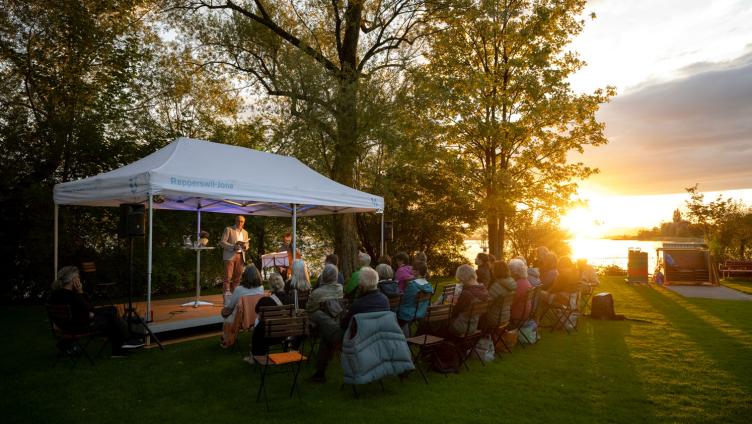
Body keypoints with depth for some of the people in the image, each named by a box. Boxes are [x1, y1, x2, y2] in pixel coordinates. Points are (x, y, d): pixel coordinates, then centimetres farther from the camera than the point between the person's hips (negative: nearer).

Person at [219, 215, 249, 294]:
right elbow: (222, 242, -5)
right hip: (230, 255, -5)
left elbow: (247, 246, 17)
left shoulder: (245, 232, 18)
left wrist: (244, 246, -7)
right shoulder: (228, 229, 2)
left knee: (237, 276, 4)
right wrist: (233, 247, -18)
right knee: (228, 276, -8)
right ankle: (226, 293, -6)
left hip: (240, 256, 5)